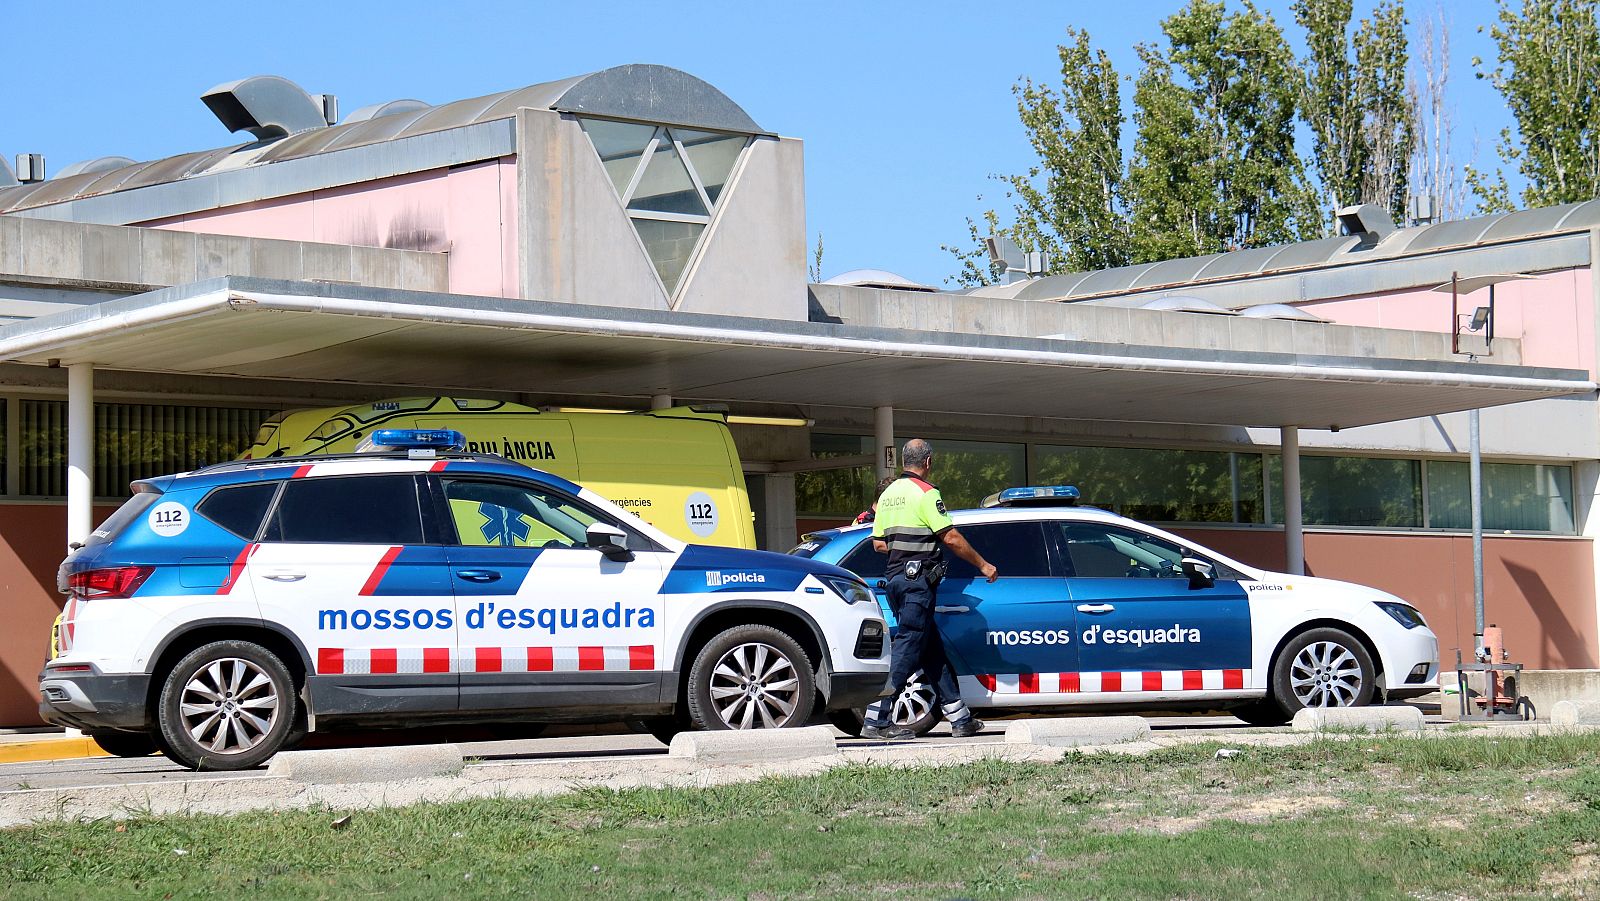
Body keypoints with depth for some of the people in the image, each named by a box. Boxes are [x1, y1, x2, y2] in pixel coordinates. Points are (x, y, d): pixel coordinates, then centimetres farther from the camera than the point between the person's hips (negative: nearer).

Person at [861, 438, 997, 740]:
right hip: (918, 580, -9)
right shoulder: (925, 493, -10)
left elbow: (879, 543, 15)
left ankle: (960, 718, 16)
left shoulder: (889, 493, 15)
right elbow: (951, 538, -13)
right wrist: (983, 565, -4)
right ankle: (876, 720, -14)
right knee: (908, 647, -9)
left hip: (896, 578, 9)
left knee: (932, 650, 11)